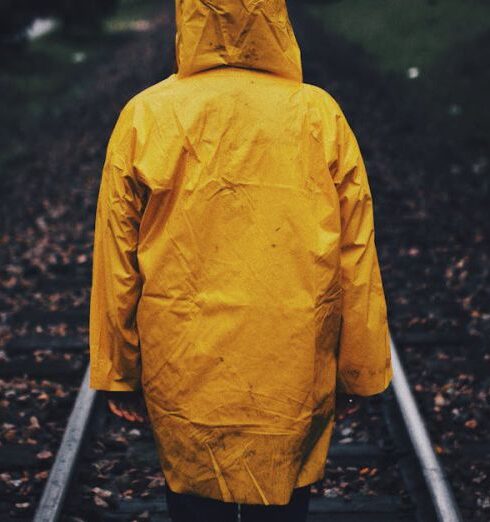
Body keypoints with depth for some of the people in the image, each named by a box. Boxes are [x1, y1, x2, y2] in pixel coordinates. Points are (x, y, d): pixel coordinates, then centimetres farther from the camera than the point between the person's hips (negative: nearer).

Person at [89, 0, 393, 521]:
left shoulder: (144, 117, -8)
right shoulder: (320, 116, -8)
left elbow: (116, 263, -2)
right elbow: (356, 261, -3)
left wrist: (119, 371, 10)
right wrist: (358, 371, 10)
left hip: (181, 376, 0)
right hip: (294, 378, 0)